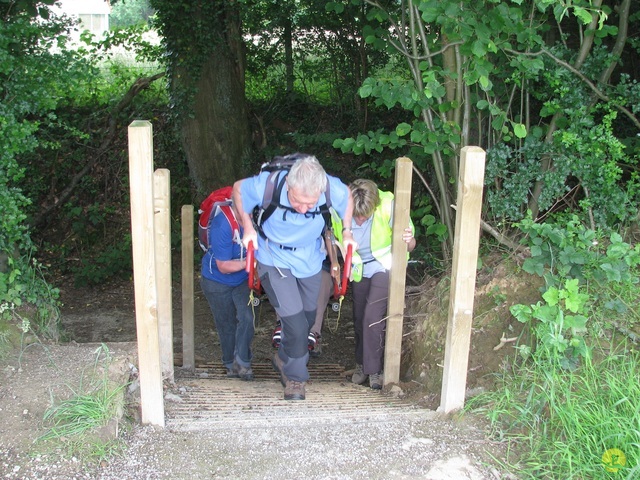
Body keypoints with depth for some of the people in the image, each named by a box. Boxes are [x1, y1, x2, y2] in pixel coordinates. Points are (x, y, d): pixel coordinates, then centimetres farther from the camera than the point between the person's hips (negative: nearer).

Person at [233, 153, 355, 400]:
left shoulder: (334, 190, -29)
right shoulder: (266, 185, -34)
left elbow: (348, 196, -2)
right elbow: (238, 188, -11)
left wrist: (347, 232, -7)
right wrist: (248, 227, -12)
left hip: (311, 260, 4)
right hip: (275, 261, -3)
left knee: (308, 317, 19)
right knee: (296, 323, -12)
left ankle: (284, 358, 48)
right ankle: (295, 376, 16)